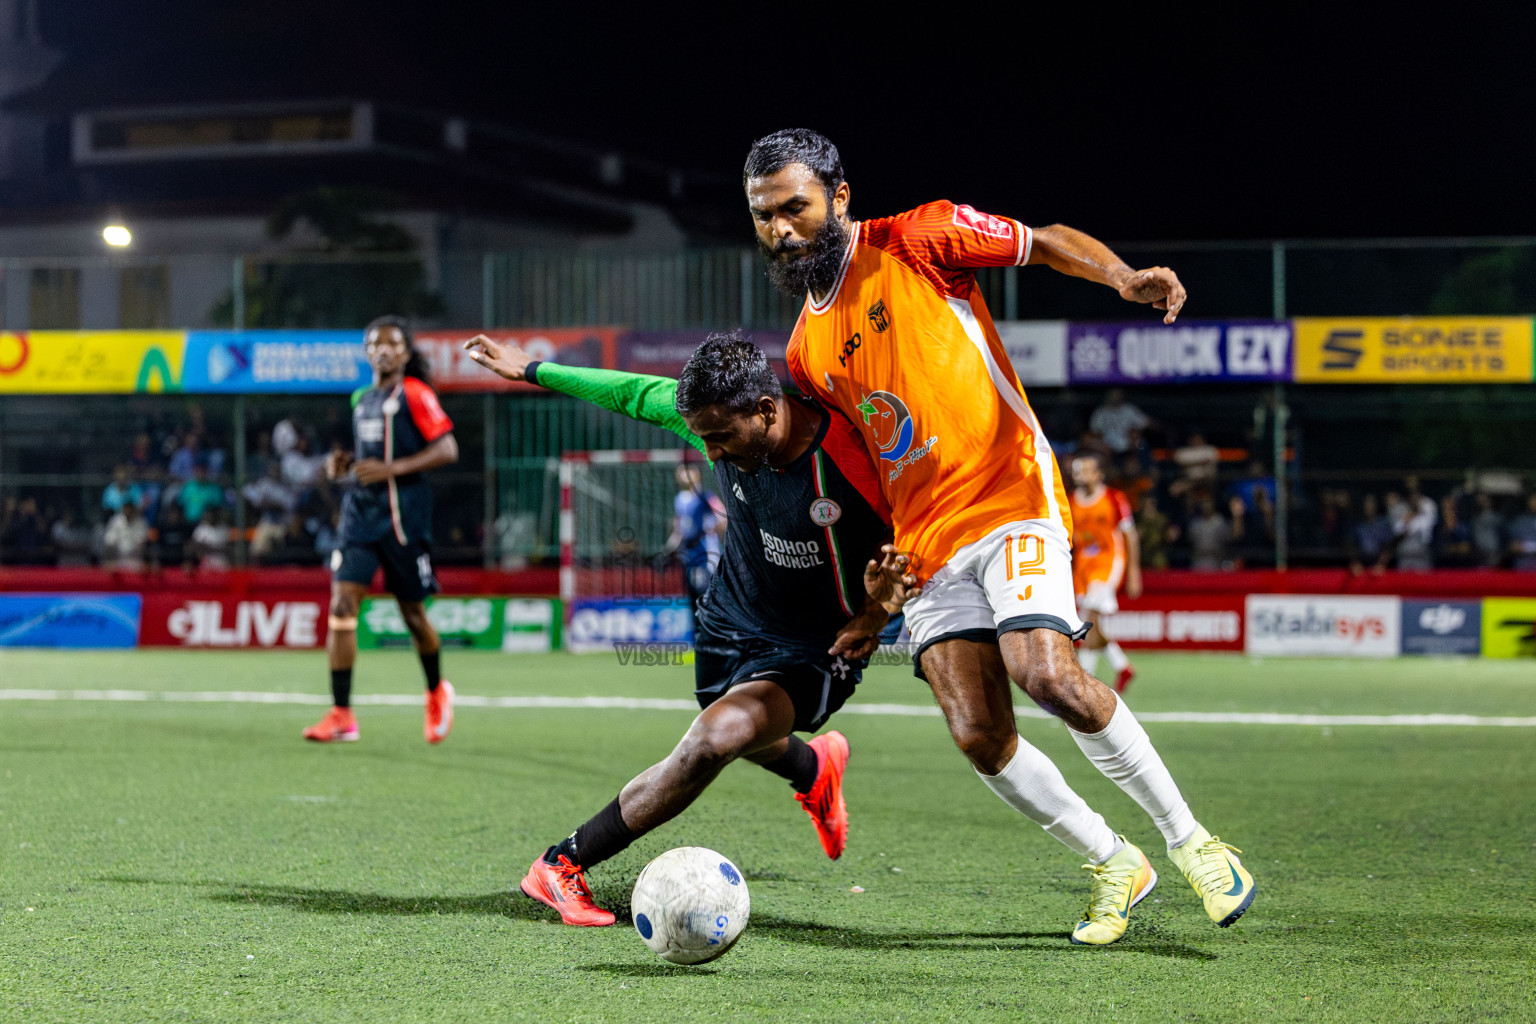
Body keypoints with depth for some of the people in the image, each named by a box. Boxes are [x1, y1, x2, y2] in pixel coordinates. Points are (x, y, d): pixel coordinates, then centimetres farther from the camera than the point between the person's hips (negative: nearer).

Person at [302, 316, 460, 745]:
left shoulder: (415, 394, -5)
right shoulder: (362, 399, 15)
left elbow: (447, 449, -13)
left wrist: (390, 469, -20)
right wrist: (346, 462, 7)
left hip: (403, 513, -5)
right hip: (362, 511, 5)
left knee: (413, 613, 5)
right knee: (342, 605, -10)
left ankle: (437, 692, 34)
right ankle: (341, 716, -10)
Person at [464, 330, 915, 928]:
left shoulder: (848, 474, -32)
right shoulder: (721, 417, -16)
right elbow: (637, 394, 2)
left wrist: (875, 613, -37)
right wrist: (533, 370, 9)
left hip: (810, 655, -6)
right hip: (727, 627, 6)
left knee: (717, 736, -30)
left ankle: (564, 864, -19)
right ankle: (815, 767, 63)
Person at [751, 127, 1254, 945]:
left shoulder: (916, 242, -1)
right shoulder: (806, 351, 15)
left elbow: (1047, 242, 0)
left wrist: (1123, 276, -20)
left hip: (1009, 496, -5)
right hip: (925, 541, 5)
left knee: (1048, 674, -25)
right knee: (979, 737, -8)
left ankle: (1187, 837, -6)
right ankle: (1113, 865, 13)